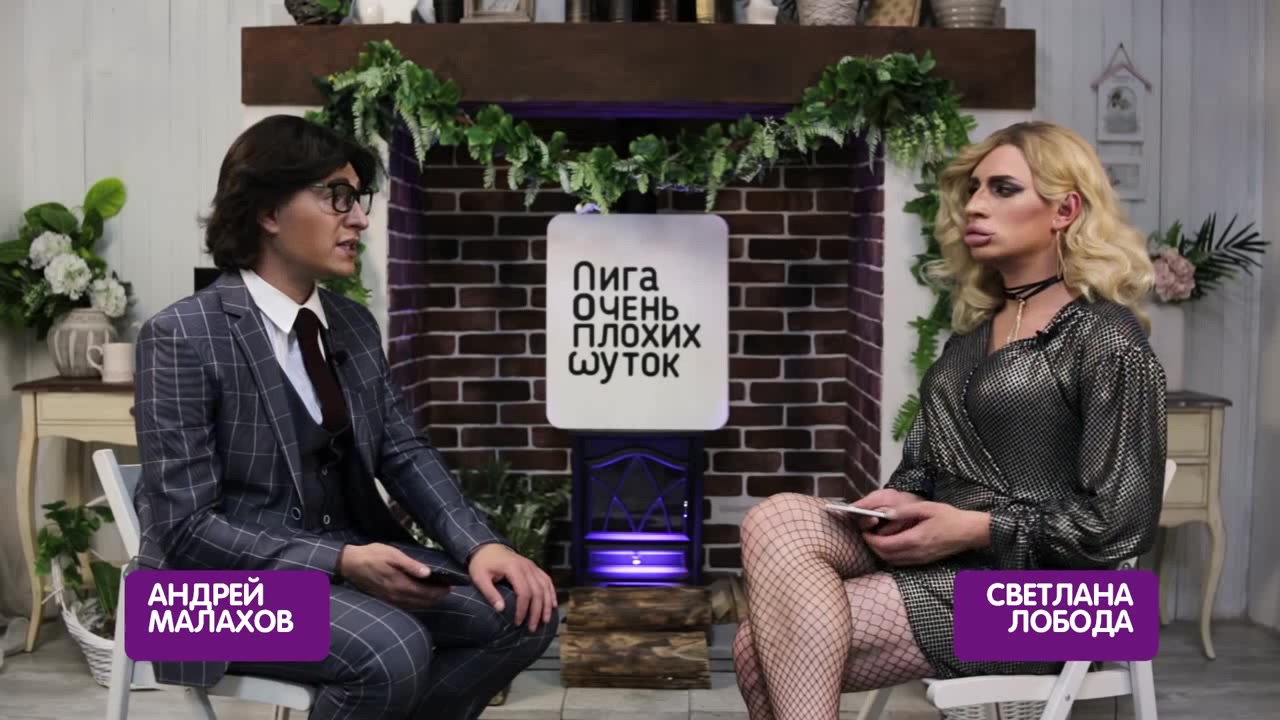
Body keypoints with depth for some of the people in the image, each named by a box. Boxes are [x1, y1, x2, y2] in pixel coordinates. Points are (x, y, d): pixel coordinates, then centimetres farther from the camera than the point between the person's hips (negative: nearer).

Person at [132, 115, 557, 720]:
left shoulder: (354, 325, 9)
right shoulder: (182, 337, -14)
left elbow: (405, 452, 7)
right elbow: (186, 527, -18)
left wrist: (478, 546, -12)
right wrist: (340, 563, -25)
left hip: (351, 555, 7)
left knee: (521, 609, -10)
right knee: (393, 649, -32)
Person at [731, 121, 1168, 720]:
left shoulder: (1107, 339, -7)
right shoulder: (973, 330, 17)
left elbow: (1120, 524, -13)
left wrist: (974, 529, -16)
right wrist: (900, 502, -2)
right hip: (941, 564, 7)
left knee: (780, 648, -22)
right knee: (776, 520, -21)